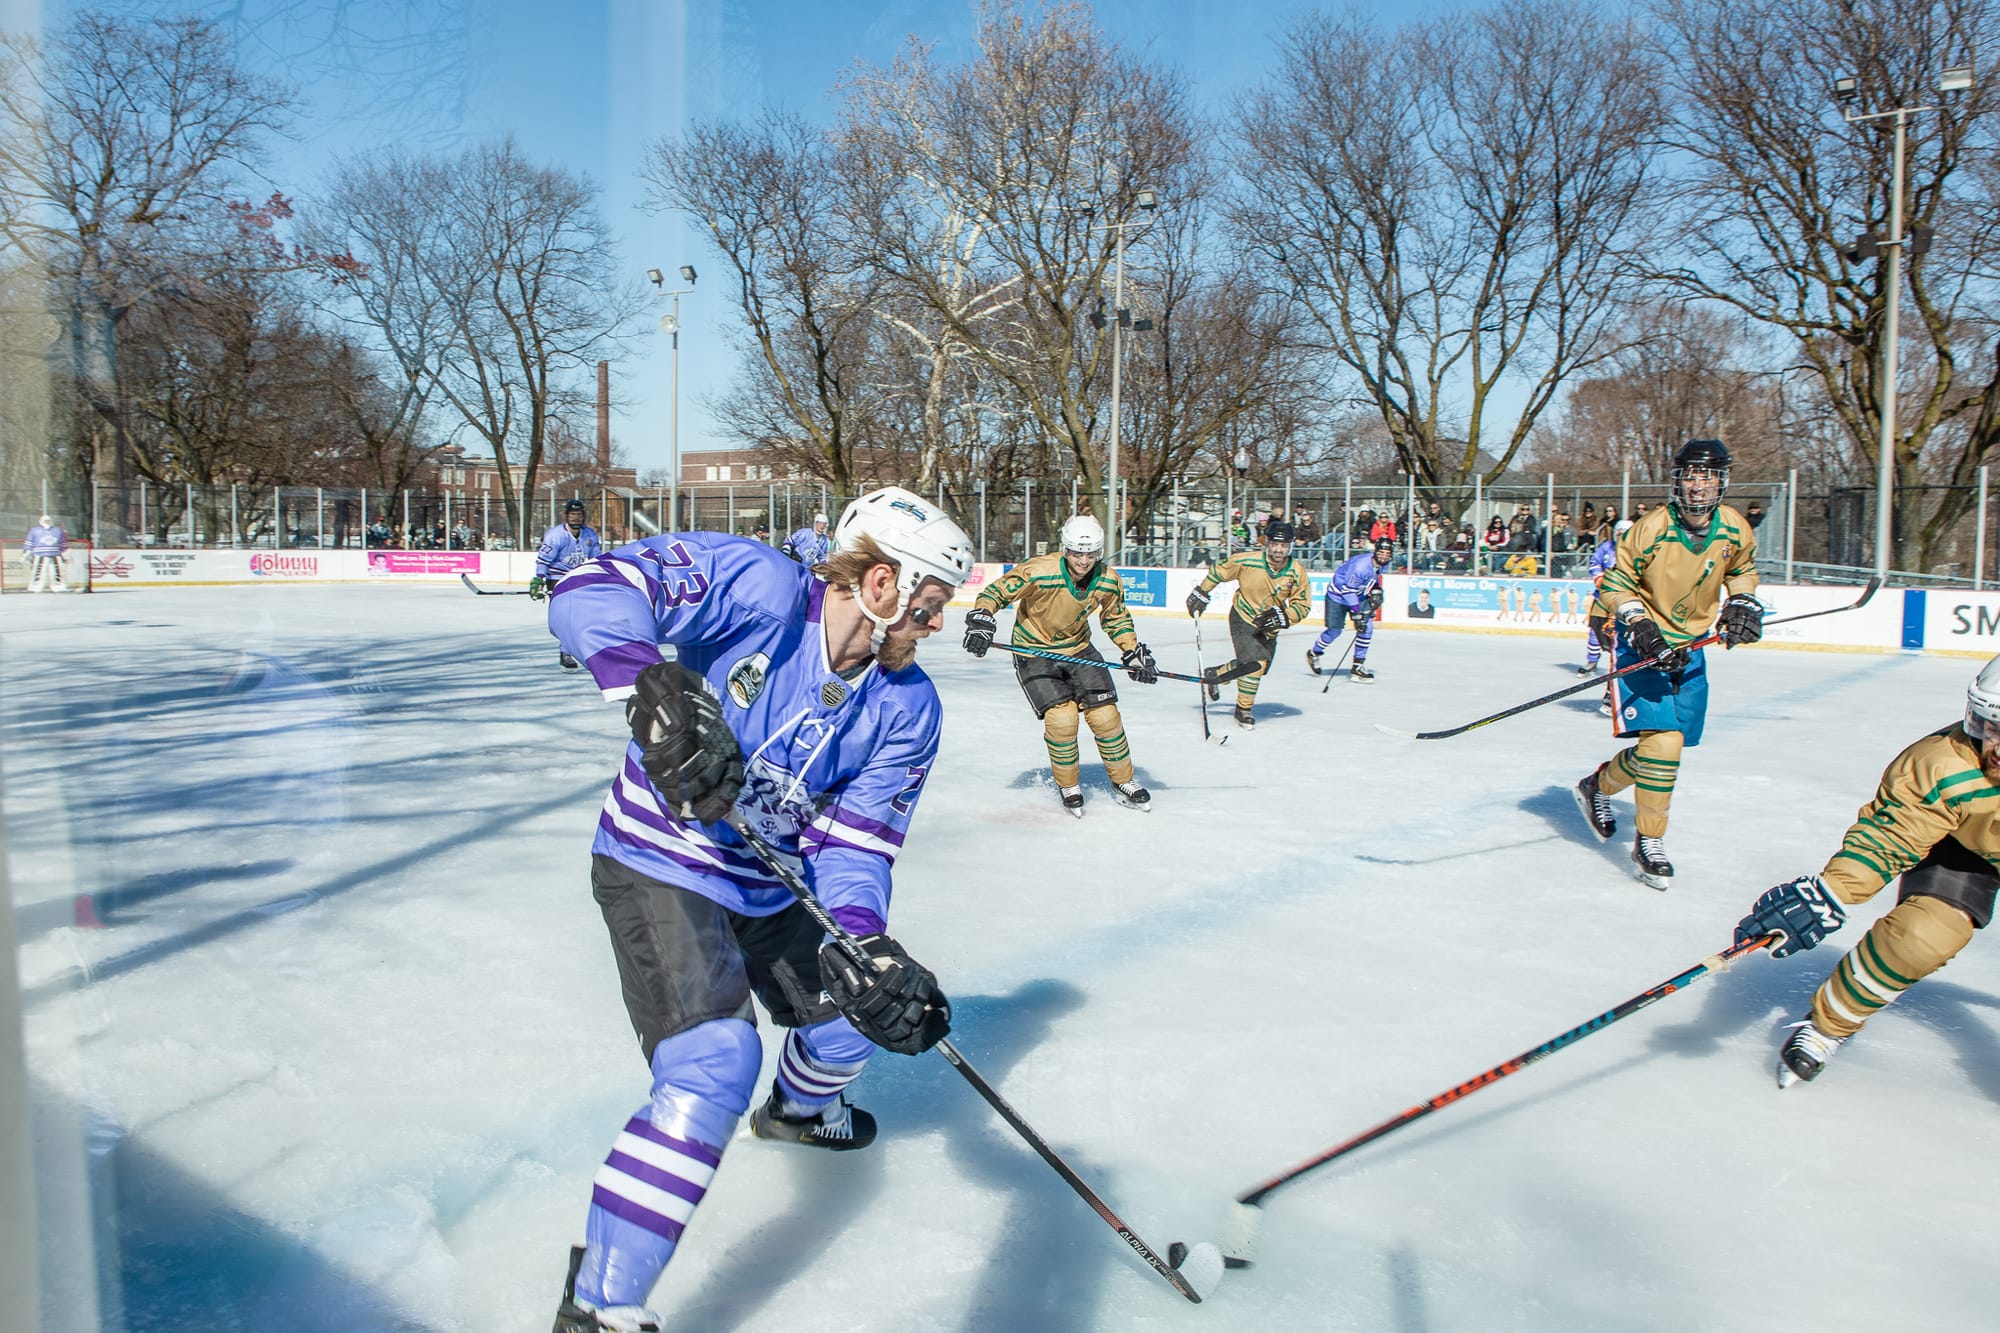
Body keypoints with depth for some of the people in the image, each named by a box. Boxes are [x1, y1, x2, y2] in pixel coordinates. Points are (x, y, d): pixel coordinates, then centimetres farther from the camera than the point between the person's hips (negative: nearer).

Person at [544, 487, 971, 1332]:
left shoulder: (907, 710, -7)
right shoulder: (758, 587, -24)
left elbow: (852, 843, -10)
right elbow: (591, 591, -30)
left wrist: (868, 951, -27)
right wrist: (657, 685, -47)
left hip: (773, 886, 7)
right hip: (659, 866, -7)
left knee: (872, 1003, 19)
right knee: (714, 1065, -23)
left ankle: (800, 1108, 56)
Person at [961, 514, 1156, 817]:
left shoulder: (1109, 581, -11)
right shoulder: (1038, 572, -27)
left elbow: (1116, 618, 7)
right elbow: (996, 592, -19)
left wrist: (1134, 653, -2)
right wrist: (981, 620, -36)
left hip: (1079, 650, 4)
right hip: (1033, 652, -4)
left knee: (1105, 715, -2)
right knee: (1061, 717, -17)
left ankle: (1124, 783, 20)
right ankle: (1068, 787, 8)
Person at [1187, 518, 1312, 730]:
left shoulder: (1298, 572, -15)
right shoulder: (1248, 561, -23)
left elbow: (1302, 605, -8)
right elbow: (1219, 571, -6)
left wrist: (1282, 616, -24)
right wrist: (1201, 593, -3)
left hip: (1269, 625, 4)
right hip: (1243, 617, -4)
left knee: (1258, 664, 8)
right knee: (1254, 663, -16)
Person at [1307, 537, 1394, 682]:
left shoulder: (1383, 565, -9)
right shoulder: (1361, 565, -34)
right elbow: (1348, 590, -31)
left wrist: (1376, 591, -3)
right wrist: (1356, 615, -30)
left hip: (1359, 595, 7)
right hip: (1338, 593, -7)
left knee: (1367, 627, -6)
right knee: (1335, 630, -1)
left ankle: (1358, 667, 3)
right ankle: (1314, 653, 27)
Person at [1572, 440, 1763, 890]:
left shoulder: (1735, 530, -4)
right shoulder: (1650, 528, -18)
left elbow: (1742, 572, 17)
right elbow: (1616, 581, -8)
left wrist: (1742, 605, 0)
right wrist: (1638, 625, -19)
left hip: (1688, 646, 6)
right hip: (1644, 641, -5)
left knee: (1667, 744, 6)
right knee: (1663, 740, -17)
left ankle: (1598, 785, 33)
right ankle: (1649, 842, 0)